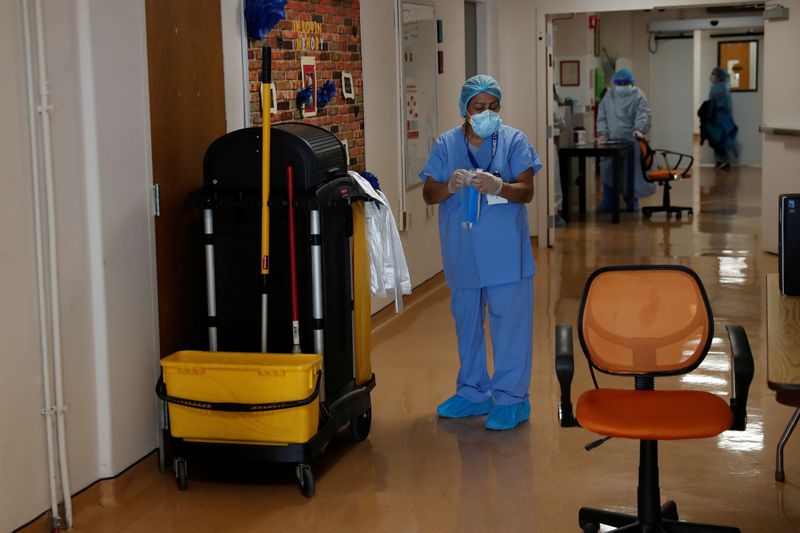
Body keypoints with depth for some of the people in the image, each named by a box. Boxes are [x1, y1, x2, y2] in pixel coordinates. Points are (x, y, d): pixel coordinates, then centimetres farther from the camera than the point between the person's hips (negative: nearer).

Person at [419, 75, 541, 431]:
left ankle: (511, 398, 7)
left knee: (510, 323, -3)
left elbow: (526, 191, -9)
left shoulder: (514, 141, -2)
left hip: (505, 252, -3)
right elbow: (428, 194, 1)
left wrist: (497, 187, -29)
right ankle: (473, 392, 29)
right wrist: (450, 186, -21)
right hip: (462, 253, 4)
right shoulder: (446, 145, 5)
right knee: (466, 324, 14)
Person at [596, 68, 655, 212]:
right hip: (611, 140, 3)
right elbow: (601, 115, 13)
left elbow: (643, 114, -12)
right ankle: (607, 203, 9)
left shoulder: (638, 96, 0)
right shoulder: (609, 96, 13)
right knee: (608, 171, 1)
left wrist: (639, 129, -29)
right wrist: (602, 132, 0)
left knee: (630, 172, 2)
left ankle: (632, 203, 16)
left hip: (631, 141, -3)